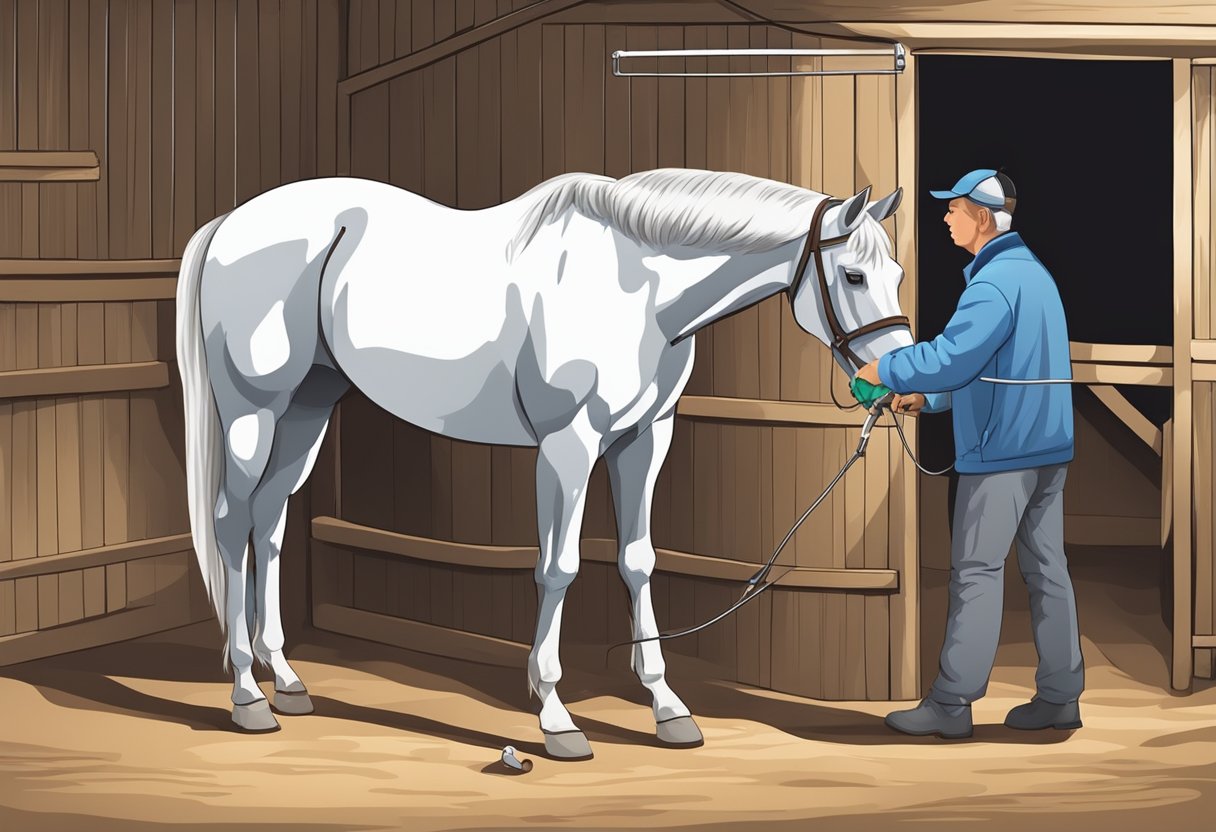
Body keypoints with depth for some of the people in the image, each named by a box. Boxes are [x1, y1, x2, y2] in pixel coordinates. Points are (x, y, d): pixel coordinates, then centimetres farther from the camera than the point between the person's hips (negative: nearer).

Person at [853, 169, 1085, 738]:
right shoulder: (1033, 273, 15)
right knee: (1046, 568, 10)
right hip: (1047, 443, 9)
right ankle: (1060, 696, 13)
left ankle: (951, 704, -1)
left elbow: (950, 357, -24)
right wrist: (929, 397, 18)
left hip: (1000, 452, -9)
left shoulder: (994, 283, -18)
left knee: (976, 572, -4)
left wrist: (886, 370, -8)